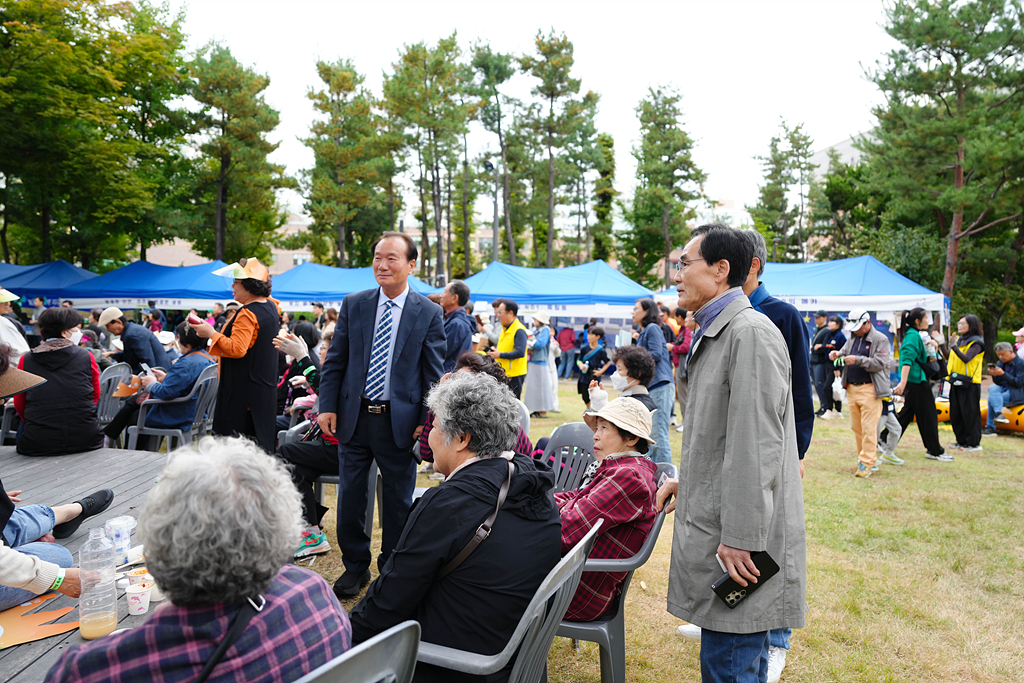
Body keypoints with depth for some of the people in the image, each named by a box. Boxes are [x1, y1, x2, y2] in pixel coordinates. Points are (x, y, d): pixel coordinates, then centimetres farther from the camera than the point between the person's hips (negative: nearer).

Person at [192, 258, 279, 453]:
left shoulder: (247, 314, -18)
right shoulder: (270, 307, 9)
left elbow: (237, 349, -25)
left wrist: (212, 333, -14)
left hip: (244, 392, -9)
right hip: (265, 389, 9)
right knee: (261, 440, 12)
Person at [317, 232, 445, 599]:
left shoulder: (428, 313, -3)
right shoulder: (353, 305, 4)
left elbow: (434, 373, -2)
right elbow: (335, 361, 7)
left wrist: (426, 421, -6)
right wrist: (328, 406, -1)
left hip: (400, 421, -2)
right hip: (354, 417, 3)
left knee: (398, 500, 10)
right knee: (350, 496, 11)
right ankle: (356, 566, 30)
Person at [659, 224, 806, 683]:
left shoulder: (751, 333, -18)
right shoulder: (715, 334, 15)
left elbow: (756, 446, -22)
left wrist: (739, 540, -21)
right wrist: (688, 479, 16)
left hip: (740, 545, -10)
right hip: (715, 529, 10)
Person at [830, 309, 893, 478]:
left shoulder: (880, 339, -4)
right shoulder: (853, 338, 15)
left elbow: (879, 363, -12)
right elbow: (844, 352, 20)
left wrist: (858, 360, -22)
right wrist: (837, 354, -4)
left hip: (869, 389, -6)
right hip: (851, 388, 6)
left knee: (869, 428, -6)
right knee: (856, 427, 9)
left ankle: (867, 463, -1)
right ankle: (869, 458, 20)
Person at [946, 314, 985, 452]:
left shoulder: (976, 342, -9)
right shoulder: (958, 339, 13)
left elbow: (966, 358, -25)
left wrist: (954, 346, -36)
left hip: (969, 383, -8)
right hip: (956, 382, 8)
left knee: (970, 413, -3)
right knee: (955, 413, 10)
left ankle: (974, 443, 5)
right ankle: (961, 441, 19)